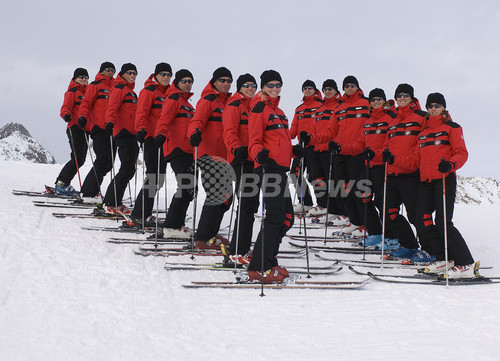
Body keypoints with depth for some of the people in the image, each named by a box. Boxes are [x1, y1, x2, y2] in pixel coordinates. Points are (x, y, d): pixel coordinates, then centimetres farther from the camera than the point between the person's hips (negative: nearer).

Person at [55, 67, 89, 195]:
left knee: (81, 159, 7)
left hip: (84, 129, 8)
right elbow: (66, 107, -11)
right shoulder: (72, 92, 0)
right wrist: (66, 115, -31)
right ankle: (61, 183, -8)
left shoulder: (87, 92, 22)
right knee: (77, 158, -16)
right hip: (75, 127, -8)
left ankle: (62, 184, 14)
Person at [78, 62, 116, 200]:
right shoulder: (95, 86, 6)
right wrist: (82, 117, -18)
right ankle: (90, 193, -13)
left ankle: (87, 190, 16)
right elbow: (86, 103, -2)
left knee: (108, 163, 5)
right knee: (103, 160, -16)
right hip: (99, 128, -7)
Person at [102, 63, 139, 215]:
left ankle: (115, 201, 14)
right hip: (123, 133, -9)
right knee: (127, 169, -15)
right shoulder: (119, 88, -2)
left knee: (129, 169, 8)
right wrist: (110, 122, -33)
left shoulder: (131, 91, 26)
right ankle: (111, 204, -13)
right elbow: (112, 107, -16)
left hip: (132, 134, 9)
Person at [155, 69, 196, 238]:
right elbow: (164, 119, -19)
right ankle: (171, 227, -14)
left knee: (189, 188, 10)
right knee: (186, 188, -16)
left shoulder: (186, 102, 24)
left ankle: (176, 224, 18)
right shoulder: (173, 99, -3)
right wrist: (161, 134, -36)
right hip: (177, 149, -10)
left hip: (187, 151, 10)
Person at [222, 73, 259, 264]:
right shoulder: (234, 105, -4)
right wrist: (236, 149, -33)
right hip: (241, 159, -9)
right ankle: (238, 251, -8)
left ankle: (243, 248, 22)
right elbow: (229, 132, -16)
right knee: (247, 205, -12)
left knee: (251, 204, 12)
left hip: (254, 161, 9)